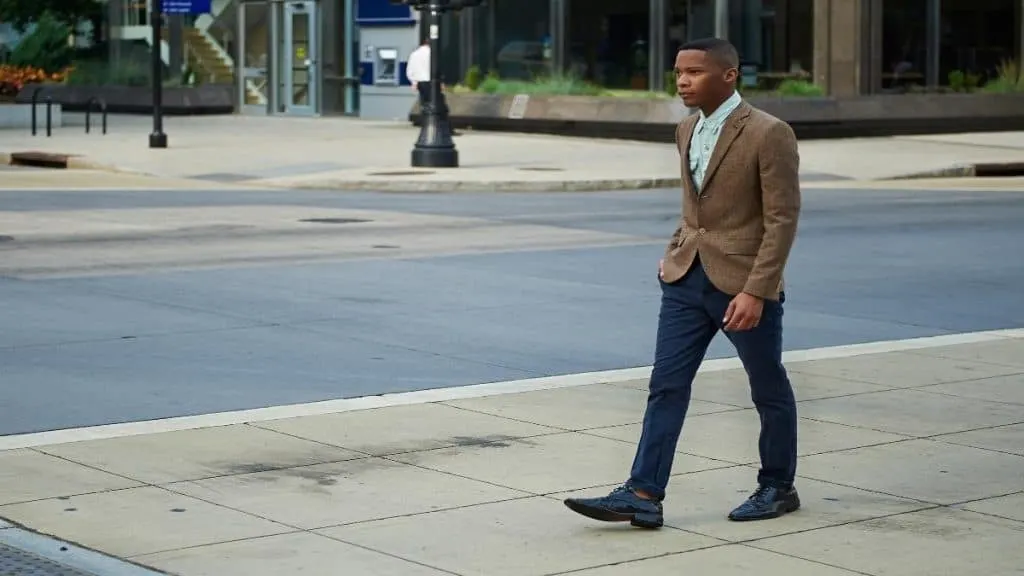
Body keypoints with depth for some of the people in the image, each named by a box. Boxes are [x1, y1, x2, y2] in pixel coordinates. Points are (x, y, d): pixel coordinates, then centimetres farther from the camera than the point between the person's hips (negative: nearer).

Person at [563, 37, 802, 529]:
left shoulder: (769, 134, -14)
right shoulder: (687, 131, 9)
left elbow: (782, 218, -16)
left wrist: (756, 291, -21)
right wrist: (675, 250, 10)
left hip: (742, 283, -6)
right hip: (686, 278, 6)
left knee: (769, 391, 10)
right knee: (666, 385, -1)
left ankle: (778, 488, 26)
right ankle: (643, 495, -3)